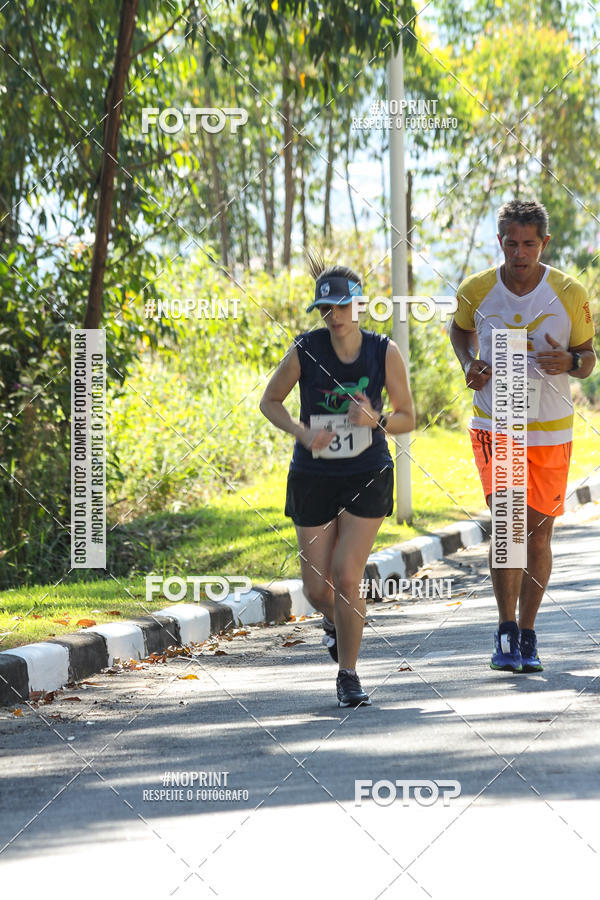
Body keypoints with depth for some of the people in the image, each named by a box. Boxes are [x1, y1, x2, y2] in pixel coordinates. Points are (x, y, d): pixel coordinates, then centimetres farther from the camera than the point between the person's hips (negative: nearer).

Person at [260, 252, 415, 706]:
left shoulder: (385, 352, -9)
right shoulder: (305, 351, -10)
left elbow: (407, 418, 0)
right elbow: (270, 402, 4)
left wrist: (375, 420, -21)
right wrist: (301, 432, -14)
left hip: (369, 477, -1)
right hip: (314, 477, 1)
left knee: (347, 575, -12)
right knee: (317, 587, 3)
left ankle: (348, 674, 4)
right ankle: (336, 621, 41)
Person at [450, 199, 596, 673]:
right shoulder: (476, 290, -7)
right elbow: (460, 329, 15)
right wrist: (469, 365, -5)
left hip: (551, 430, 1)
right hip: (494, 424, -1)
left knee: (539, 532, 7)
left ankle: (527, 636, 20)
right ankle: (506, 634, -6)